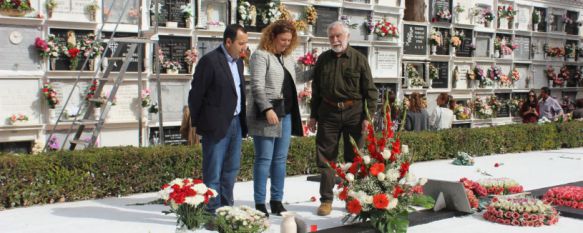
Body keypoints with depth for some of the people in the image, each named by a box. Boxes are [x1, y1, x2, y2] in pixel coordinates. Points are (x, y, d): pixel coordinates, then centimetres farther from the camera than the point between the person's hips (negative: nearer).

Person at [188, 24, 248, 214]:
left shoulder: (238, 61, 12)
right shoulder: (210, 61, -13)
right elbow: (196, 94, -10)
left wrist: (243, 122, 13)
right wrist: (194, 124, -6)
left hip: (236, 123, 8)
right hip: (216, 125, -8)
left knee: (231, 169, 15)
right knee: (213, 172, 0)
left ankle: (226, 208, 26)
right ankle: (212, 212, 7)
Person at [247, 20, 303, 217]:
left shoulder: (288, 58, 18)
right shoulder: (261, 55, -6)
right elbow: (257, 85, -15)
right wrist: (267, 109, -22)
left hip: (286, 114, 7)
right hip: (266, 115, -7)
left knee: (280, 159, 9)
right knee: (264, 159, -4)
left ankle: (277, 201, 17)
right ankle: (260, 204, 3)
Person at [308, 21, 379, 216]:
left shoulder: (359, 59, -1)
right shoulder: (323, 59, 7)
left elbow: (370, 90, -1)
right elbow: (316, 90, 13)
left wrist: (368, 116, -8)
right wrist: (313, 115, 10)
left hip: (353, 112, -2)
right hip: (328, 112, 2)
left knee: (354, 158, 6)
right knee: (326, 157, 2)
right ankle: (326, 199, 11)